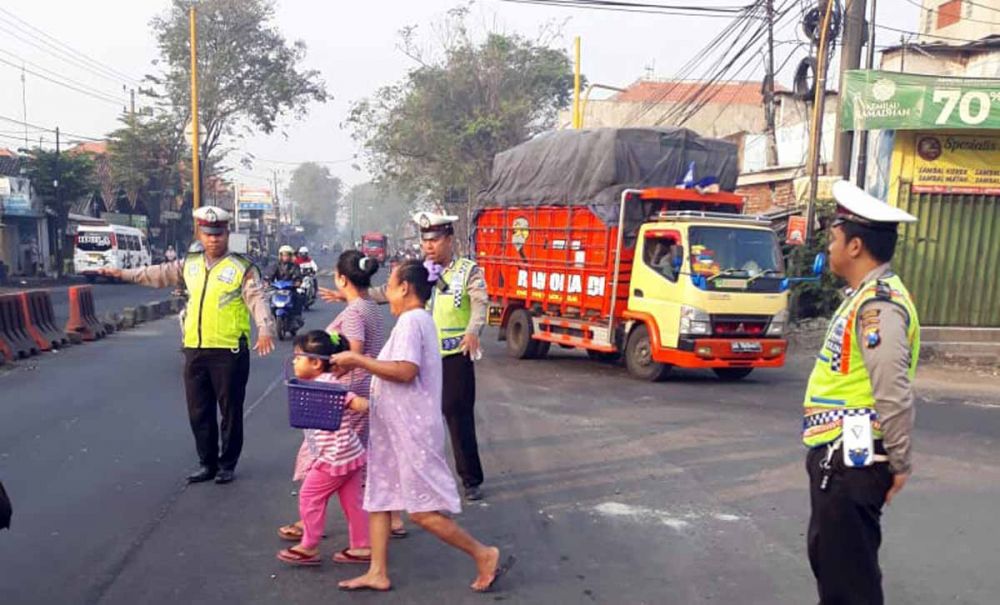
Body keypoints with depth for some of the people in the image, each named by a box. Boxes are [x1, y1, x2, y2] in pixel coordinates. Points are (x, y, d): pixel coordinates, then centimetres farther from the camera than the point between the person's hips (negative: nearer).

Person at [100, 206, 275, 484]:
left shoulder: (242, 268, -7)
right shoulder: (190, 264, 12)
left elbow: (257, 300, -17)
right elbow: (160, 274, 26)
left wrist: (265, 329, -33)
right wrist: (125, 273, 29)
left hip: (229, 352, -6)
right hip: (195, 350, 6)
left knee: (230, 412, 5)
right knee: (199, 413, 13)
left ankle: (228, 465, 19)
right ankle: (208, 464, 26)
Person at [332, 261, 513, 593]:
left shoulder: (410, 320, -16)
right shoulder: (418, 319, 15)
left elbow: (406, 371, -27)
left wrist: (357, 359, -21)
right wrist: (360, 363, 12)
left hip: (411, 430, -11)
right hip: (397, 428, 11)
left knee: (422, 510, -4)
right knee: (378, 497, 13)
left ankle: (484, 554, 8)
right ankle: (378, 573, 21)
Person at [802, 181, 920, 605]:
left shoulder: (878, 304, -20)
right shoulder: (865, 296, 13)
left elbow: (894, 394, -25)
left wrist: (898, 464, -16)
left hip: (853, 460, -10)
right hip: (839, 455, 10)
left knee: (849, 570, 1)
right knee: (828, 554, 22)